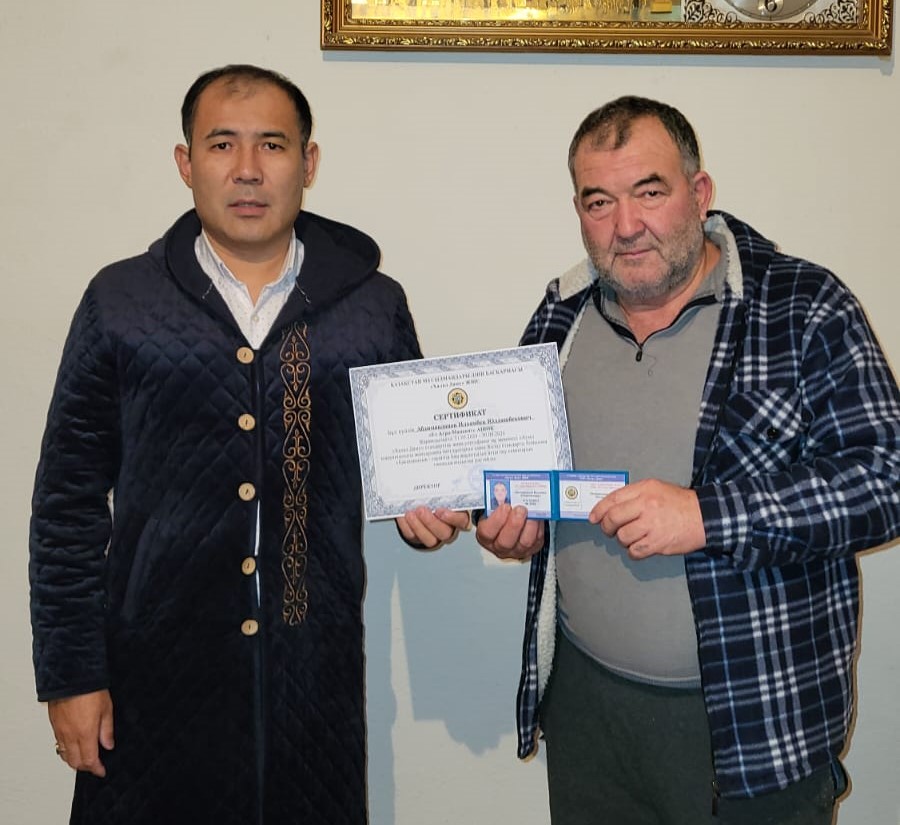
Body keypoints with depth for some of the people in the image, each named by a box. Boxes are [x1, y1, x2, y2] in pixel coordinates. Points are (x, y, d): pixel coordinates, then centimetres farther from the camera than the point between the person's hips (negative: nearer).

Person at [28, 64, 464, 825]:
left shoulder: (375, 305, 2)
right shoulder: (122, 302, 0)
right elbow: (71, 503, 1)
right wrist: (71, 675, -1)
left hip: (315, 674, 1)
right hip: (156, 670, 0)